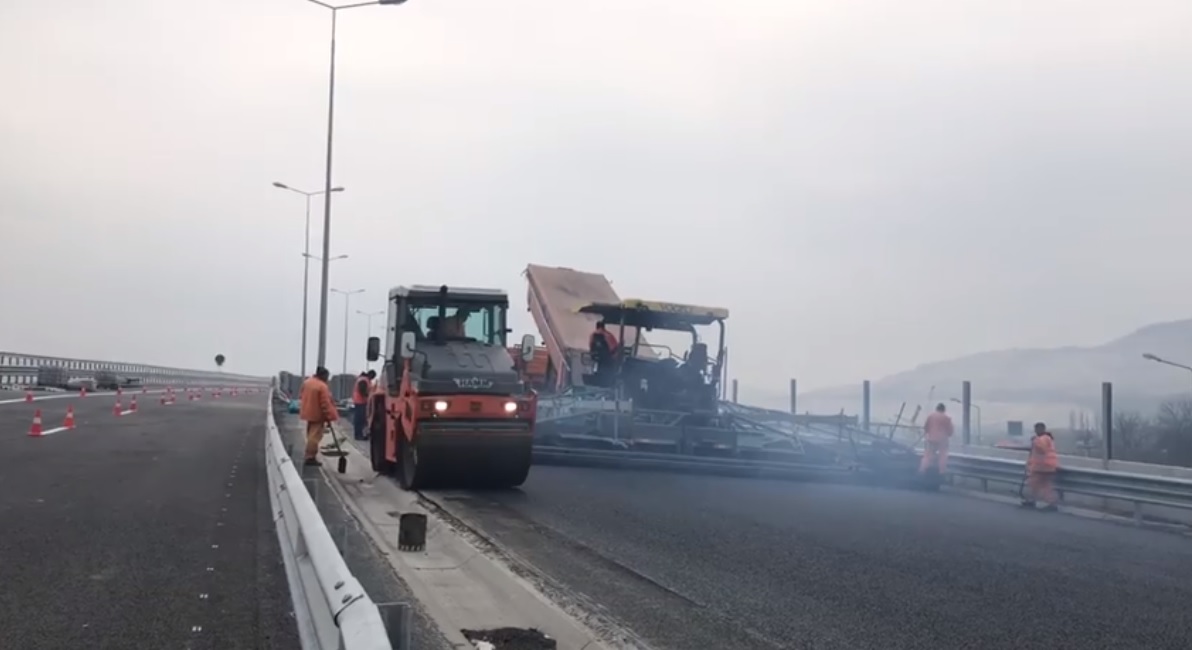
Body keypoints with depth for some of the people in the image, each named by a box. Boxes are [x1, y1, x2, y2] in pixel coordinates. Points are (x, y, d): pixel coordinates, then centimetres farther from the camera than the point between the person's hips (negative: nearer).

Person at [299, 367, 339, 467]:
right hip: (317, 415, -9)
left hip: (309, 413, 9)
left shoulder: (306, 382, 6)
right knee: (315, 436, -5)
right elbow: (325, 404, -20)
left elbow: (304, 397, 15)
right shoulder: (322, 386, -20)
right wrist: (329, 417, -15)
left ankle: (310, 456, 25)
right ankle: (310, 457, -5)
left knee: (311, 434, 18)